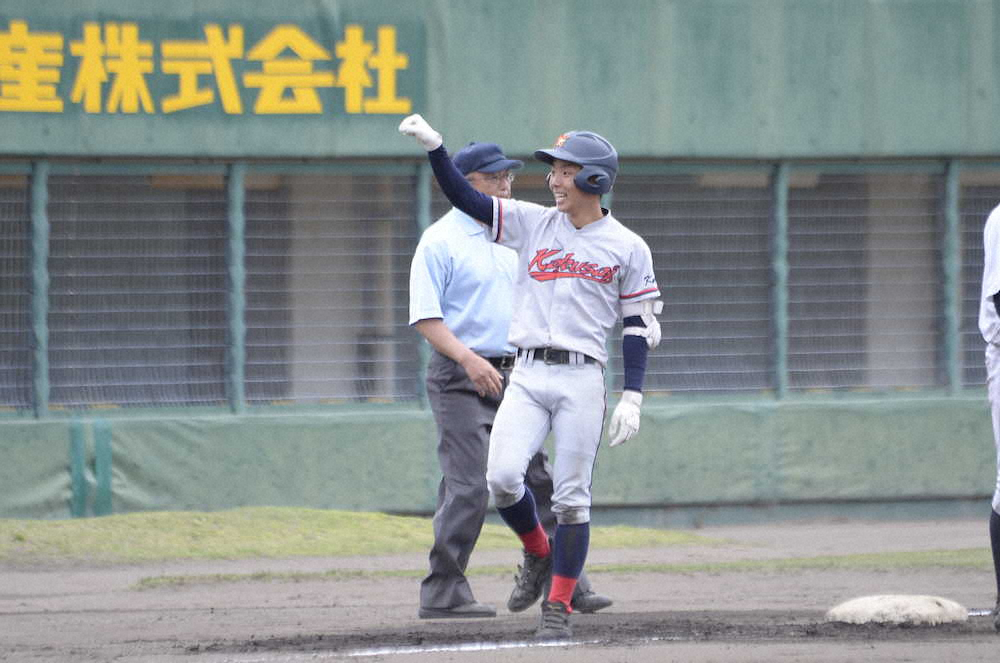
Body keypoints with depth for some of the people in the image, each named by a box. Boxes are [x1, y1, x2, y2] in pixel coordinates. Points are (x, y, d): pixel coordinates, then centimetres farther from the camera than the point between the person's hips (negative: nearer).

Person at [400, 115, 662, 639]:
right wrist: (433, 147, -9)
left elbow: (638, 328, 3)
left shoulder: (627, 248, 3)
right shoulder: (532, 224, 11)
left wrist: (632, 399, -5)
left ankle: (558, 606, 5)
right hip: (527, 375, 2)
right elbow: (465, 198, 5)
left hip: (582, 379, -2)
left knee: (571, 496, -4)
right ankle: (537, 554, 14)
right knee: (502, 477, -15)